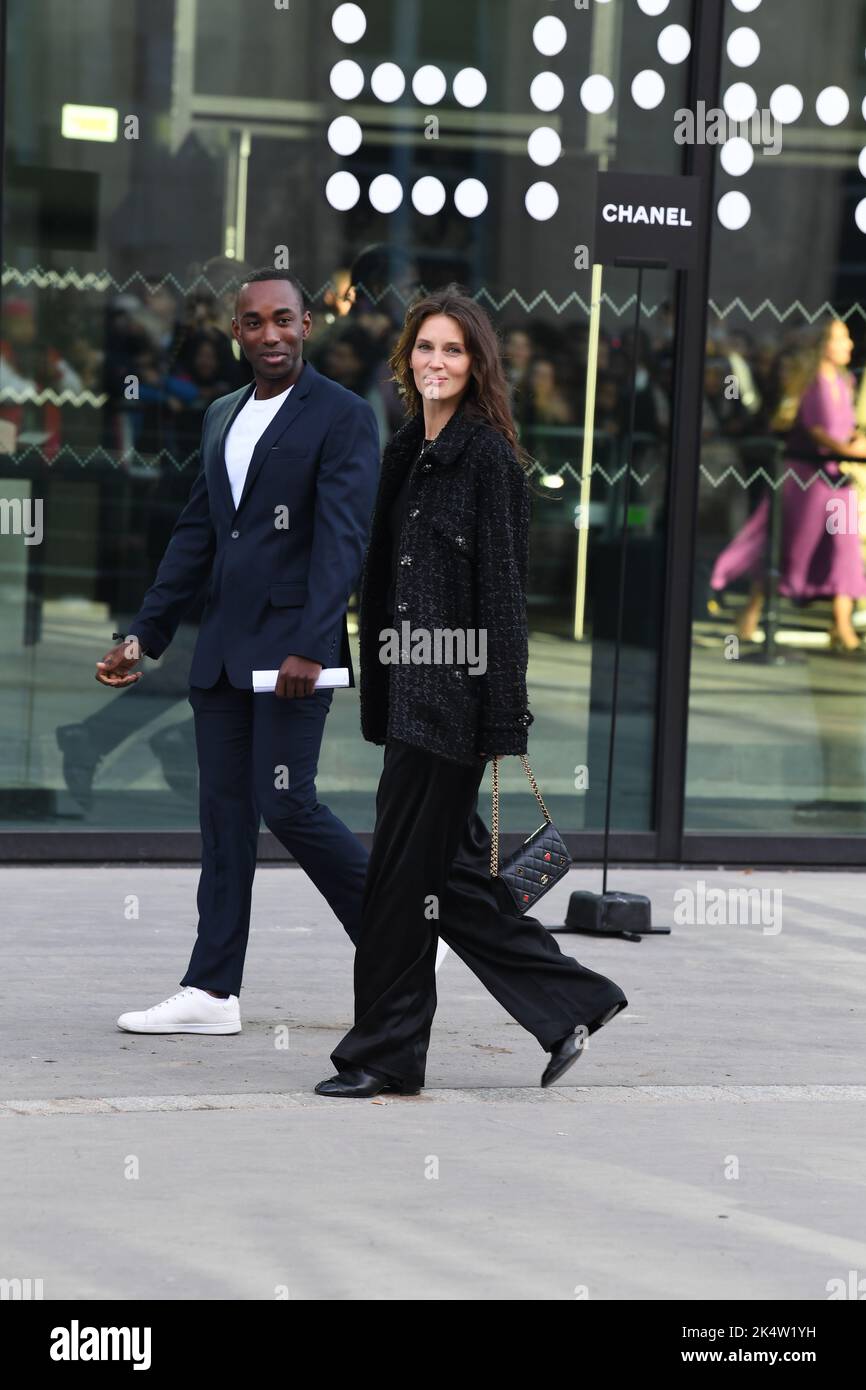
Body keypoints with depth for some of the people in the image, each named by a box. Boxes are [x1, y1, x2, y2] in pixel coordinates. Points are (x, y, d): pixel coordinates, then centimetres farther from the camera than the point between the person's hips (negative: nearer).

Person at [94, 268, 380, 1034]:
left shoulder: (343, 417, -6)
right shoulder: (223, 417, 16)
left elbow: (341, 539, -15)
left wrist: (310, 647, -25)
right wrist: (145, 634, 16)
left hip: (292, 646, -7)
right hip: (223, 648, 7)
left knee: (286, 803, -10)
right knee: (225, 813, 6)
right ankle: (211, 992, 8)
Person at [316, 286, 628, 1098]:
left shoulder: (487, 455, -10)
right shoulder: (408, 452, 14)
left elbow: (503, 588, -13)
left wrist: (503, 720, -16)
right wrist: (379, 698, 16)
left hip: (454, 690, -8)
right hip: (410, 690, 8)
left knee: (405, 872, -2)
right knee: (451, 874, 10)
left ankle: (386, 1053, 7)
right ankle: (573, 1005, 18)